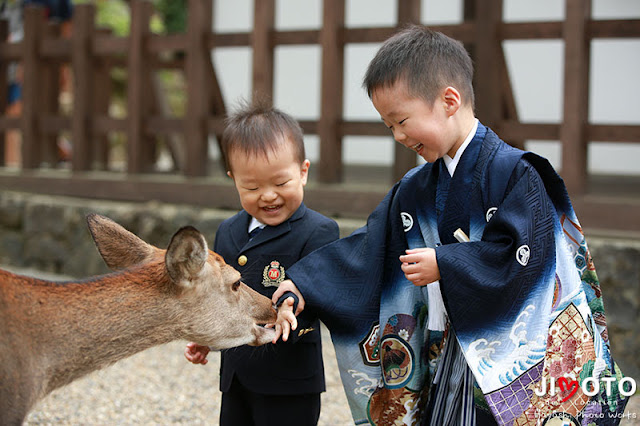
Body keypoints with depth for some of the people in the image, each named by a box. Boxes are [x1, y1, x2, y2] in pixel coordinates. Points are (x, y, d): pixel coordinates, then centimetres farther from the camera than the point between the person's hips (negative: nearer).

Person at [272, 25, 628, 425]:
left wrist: (444, 265, -16)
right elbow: (367, 250, 8)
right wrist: (305, 285, -2)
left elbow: (523, 257, -20)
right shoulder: (415, 190, 9)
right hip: (449, 354, 6)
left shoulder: (514, 174, -13)